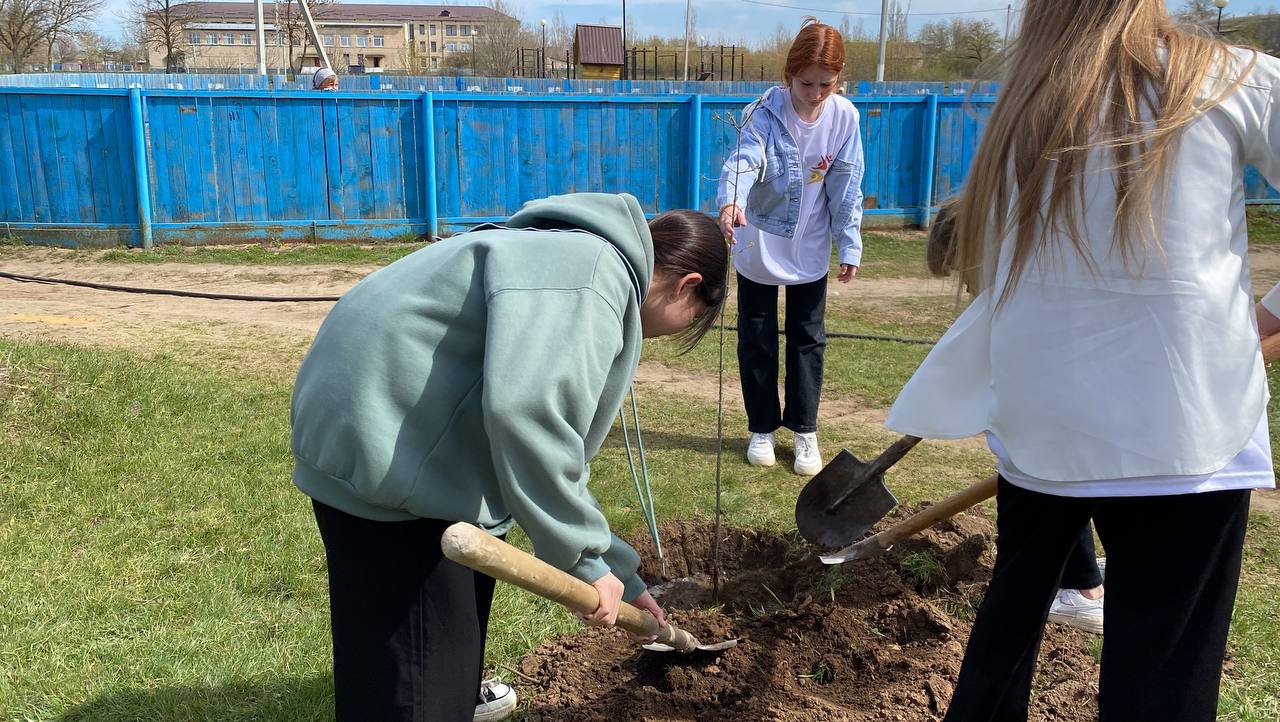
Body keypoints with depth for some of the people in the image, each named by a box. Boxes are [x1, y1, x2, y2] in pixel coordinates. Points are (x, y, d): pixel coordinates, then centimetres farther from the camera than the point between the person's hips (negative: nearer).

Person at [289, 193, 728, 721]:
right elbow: (526, 413, -32)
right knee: (412, 674, -1)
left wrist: (616, 573, 26)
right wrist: (584, 561, -19)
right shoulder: (594, 271, -17)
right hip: (382, 451, -11)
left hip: (410, 439, 11)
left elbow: (557, 444, 22)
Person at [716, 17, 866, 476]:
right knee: (757, 340, 8)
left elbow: (846, 188, -4)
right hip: (759, 246, -2)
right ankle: (762, 427, 25)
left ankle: (804, 430, 23)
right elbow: (743, 160, -36)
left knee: (808, 339, 10)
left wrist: (850, 246, -4)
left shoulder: (844, 117, -10)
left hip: (811, 250, 2)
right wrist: (731, 201, -57)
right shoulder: (764, 112, -19)